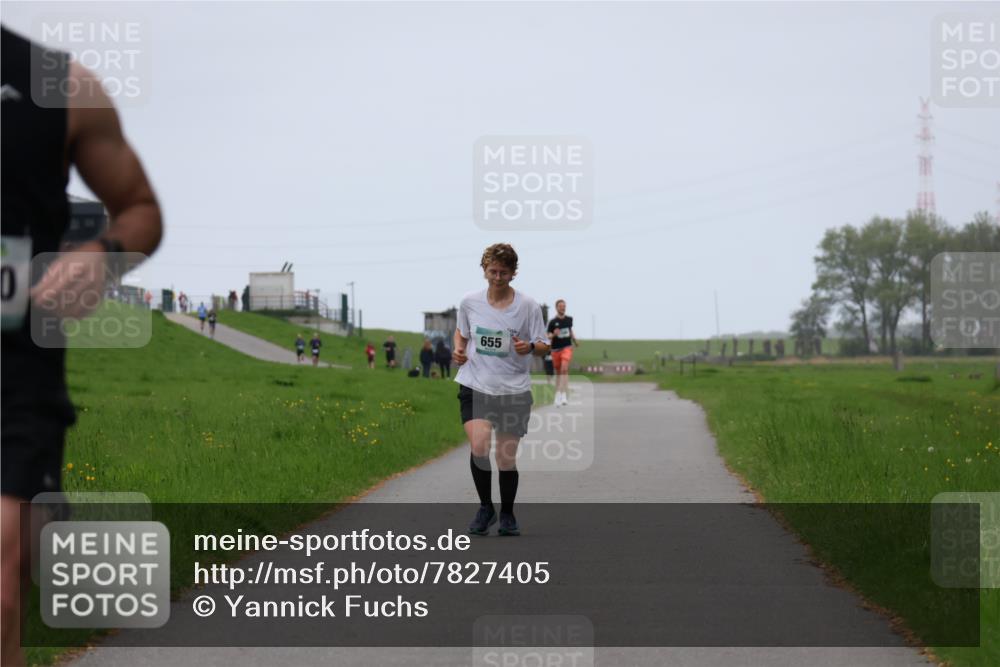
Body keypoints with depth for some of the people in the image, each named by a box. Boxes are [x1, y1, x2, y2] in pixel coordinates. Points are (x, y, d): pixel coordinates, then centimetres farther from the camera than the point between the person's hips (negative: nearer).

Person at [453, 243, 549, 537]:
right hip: (475, 387, 1)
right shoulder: (470, 302, 2)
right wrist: (458, 351, 0)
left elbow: (543, 347, 1)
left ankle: (507, 515, 25)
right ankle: (485, 507, 0)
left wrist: (530, 347, -22)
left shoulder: (528, 306, -4)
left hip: (514, 390, 0)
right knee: (479, 446, -21)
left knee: (507, 458, 2)